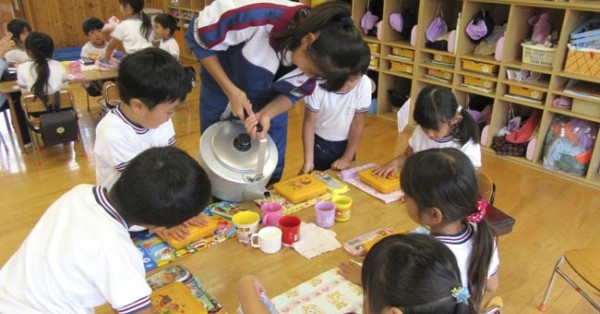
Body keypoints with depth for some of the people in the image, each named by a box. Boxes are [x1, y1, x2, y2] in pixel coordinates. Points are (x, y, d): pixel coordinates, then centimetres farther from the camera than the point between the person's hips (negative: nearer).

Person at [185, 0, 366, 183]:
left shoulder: (319, 58, -26)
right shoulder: (259, 17, -40)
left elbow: (293, 93, -8)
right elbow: (200, 36, -25)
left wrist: (266, 114, -28)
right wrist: (231, 91, -30)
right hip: (222, 88, -2)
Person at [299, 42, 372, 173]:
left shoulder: (364, 85, -25)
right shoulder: (318, 85, -28)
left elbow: (358, 124, -15)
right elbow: (309, 122, -19)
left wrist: (347, 158, -10)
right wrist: (308, 161, -21)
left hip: (346, 143, 1)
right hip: (319, 142, -1)